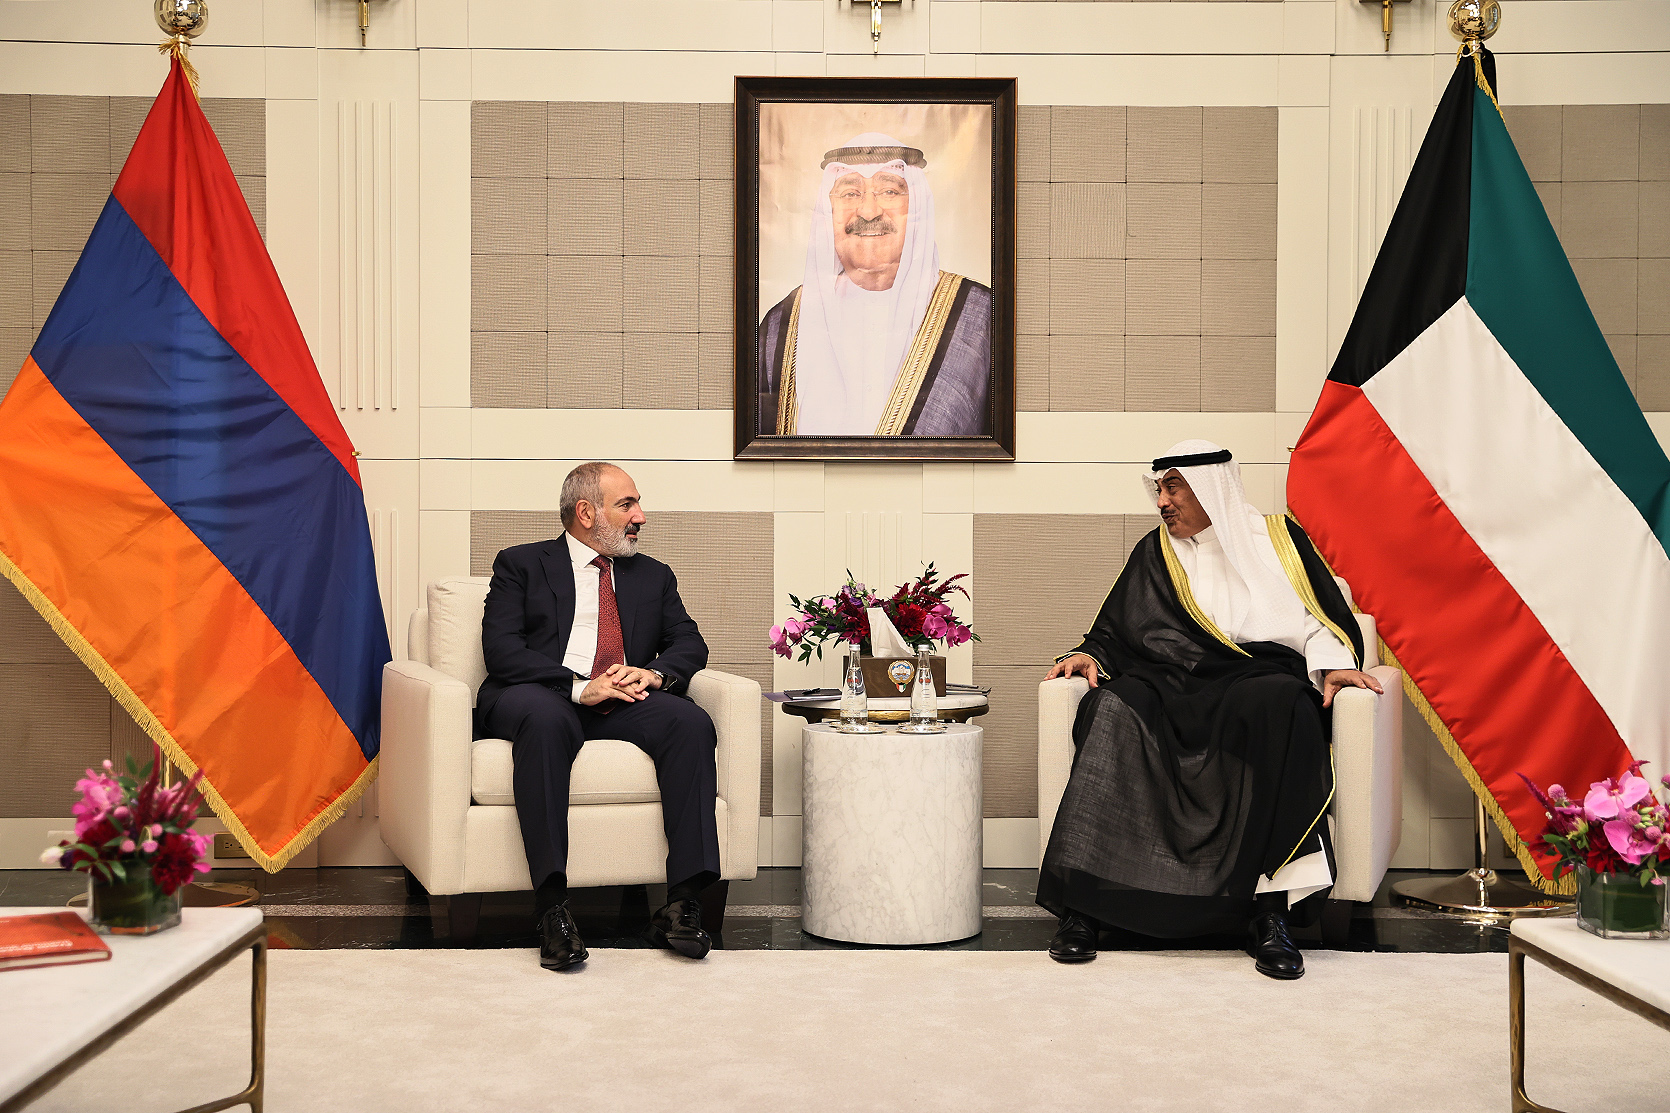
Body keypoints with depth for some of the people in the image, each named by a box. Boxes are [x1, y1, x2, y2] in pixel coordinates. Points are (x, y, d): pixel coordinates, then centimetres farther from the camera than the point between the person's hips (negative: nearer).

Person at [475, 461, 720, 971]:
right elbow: (501, 649, -3)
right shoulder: (521, 564, 11)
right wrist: (578, 687, -17)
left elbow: (689, 643, 14)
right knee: (545, 720, -39)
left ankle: (684, 901, -32)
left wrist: (655, 672, -11)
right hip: (544, 697, -4)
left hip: (626, 702, 4)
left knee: (691, 723, -27)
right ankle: (552, 907, -42)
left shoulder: (654, 575, 24)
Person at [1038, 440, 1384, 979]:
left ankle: (1269, 911, -39)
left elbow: (1324, 618, 14)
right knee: (1113, 708, -33)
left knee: (1279, 706, -39)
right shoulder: (1154, 554, 22)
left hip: (1261, 678, -2)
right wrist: (1090, 655, 0)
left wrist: (1333, 664, -6)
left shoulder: (1277, 537, 17)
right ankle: (1082, 903, -35)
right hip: (1172, 685, 2)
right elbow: (1117, 632, 21)